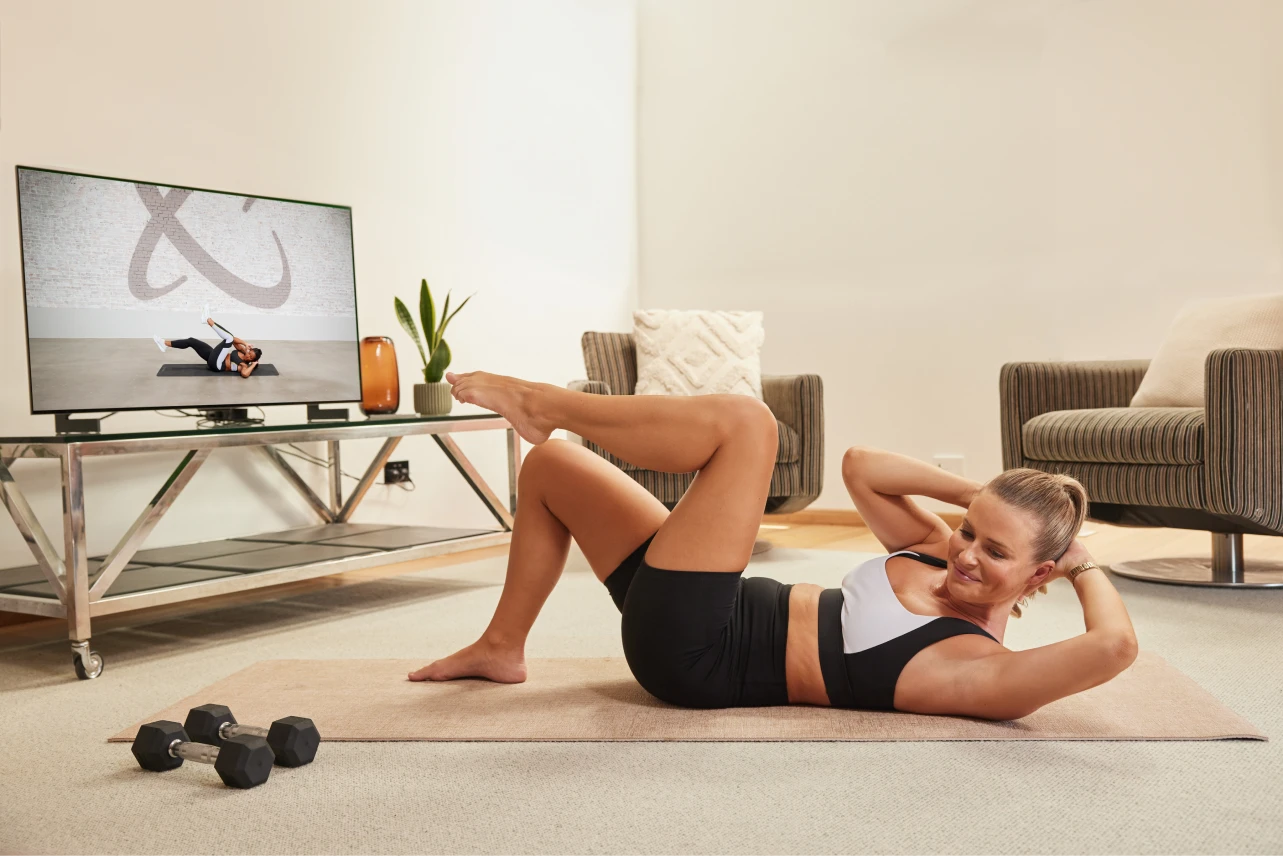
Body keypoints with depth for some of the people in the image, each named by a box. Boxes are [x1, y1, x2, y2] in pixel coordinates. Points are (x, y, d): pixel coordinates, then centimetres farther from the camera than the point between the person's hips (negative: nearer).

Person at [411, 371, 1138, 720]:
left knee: (744, 419, -19)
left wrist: (1082, 562, -15)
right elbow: (860, 466, 10)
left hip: (700, 656, -8)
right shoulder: (939, 552, 5)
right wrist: (972, 493, 0)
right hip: (700, 621, 8)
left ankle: (541, 402, -1)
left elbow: (1115, 645, -33)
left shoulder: (981, 668, -18)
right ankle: (502, 649, 25)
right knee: (548, 464, 17)